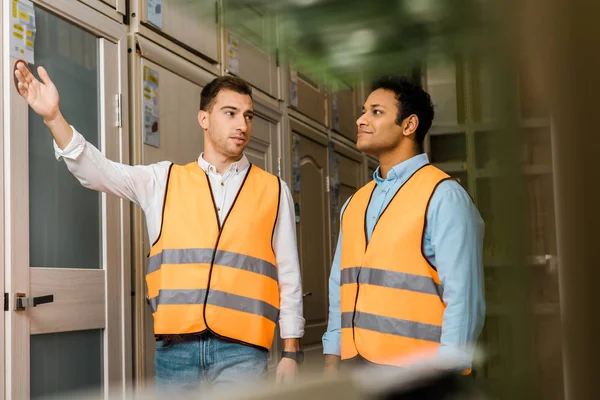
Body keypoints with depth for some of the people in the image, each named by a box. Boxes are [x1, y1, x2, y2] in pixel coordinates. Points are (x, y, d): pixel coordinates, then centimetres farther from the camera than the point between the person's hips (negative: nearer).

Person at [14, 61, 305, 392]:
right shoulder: (163, 181, 11)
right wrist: (53, 117, -15)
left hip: (241, 351, -1)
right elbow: (96, 171, 0)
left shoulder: (274, 191, 9)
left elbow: (289, 277, 9)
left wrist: (291, 352, 5)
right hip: (175, 350, 1)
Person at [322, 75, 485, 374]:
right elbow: (340, 289, 11)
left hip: (416, 372, -6)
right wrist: (332, 363, 4)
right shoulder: (354, 204, 12)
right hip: (355, 365, 6)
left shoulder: (443, 196, -8)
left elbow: (462, 298, -14)